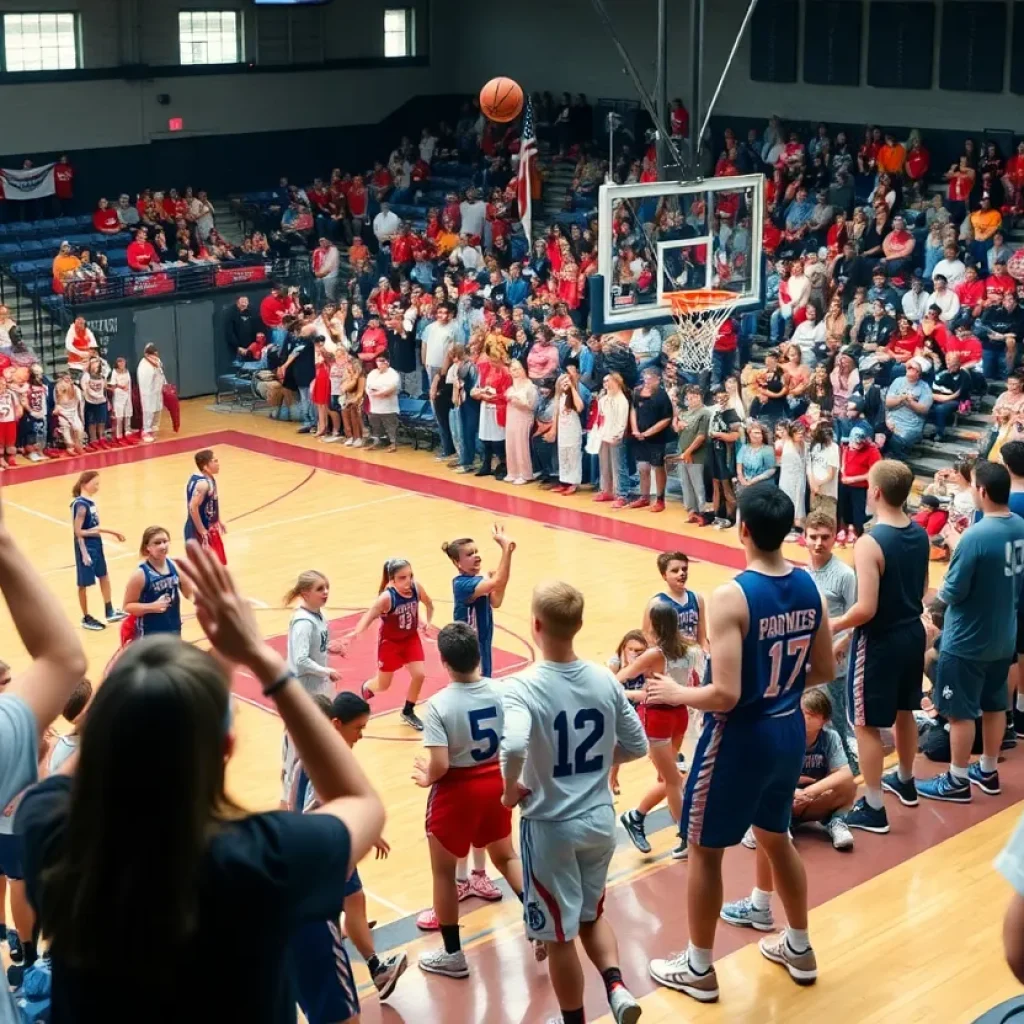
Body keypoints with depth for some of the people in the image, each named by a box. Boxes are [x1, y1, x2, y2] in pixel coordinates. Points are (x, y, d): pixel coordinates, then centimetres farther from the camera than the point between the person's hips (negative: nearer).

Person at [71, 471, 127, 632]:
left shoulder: (90, 501, 5)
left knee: (104, 576, 20)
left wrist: (113, 532, 18)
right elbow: (78, 531, -21)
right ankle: (86, 619, 16)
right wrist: (84, 553, -26)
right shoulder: (80, 504, -20)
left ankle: (109, 611, 33)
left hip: (96, 546, 9)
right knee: (84, 583, 4)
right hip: (86, 548, -9)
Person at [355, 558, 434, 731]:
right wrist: (356, 632, -57)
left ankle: (408, 711, 19)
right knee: (383, 685, 10)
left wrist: (427, 622, -5)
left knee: (419, 674, -6)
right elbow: (369, 616, -41)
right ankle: (366, 688, 48)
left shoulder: (417, 588, -20)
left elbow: (429, 604, 3)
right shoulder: (387, 597, -33)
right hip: (390, 642, -4)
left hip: (411, 638, 4)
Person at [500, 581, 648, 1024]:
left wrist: (510, 788, -19)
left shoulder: (524, 686, -21)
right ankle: (617, 988, 9)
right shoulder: (605, 680, -5)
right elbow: (636, 747, 2)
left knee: (559, 934, 13)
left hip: (551, 827, -5)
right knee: (591, 914, 27)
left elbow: (514, 747, -39)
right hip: (600, 820, 5)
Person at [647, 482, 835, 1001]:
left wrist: (676, 693, -9)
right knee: (776, 837, 27)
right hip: (789, 731, 7)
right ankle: (799, 948, 40)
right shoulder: (808, 586, -3)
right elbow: (824, 671, 7)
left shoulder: (732, 596, -25)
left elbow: (725, 695, -27)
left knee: (704, 849, 11)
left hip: (741, 737, -7)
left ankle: (698, 968, 23)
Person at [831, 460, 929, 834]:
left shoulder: (869, 543, -25)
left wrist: (834, 624, -10)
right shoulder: (920, 534, -1)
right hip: (912, 633, 8)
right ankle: (904, 781, 43)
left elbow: (866, 609, -26)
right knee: (904, 712, 25)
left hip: (879, 641, -8)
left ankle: (873, 809, 9)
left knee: (866, 725, 4)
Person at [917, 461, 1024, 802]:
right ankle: (988, 772, 32)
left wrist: (941, 593, 0)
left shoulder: (975, 536, -27)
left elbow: (952, 592, -19)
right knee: (994, 705, 20)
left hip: (967, 641, -8)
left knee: (960, 711, 6)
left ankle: (957, 781, 16)